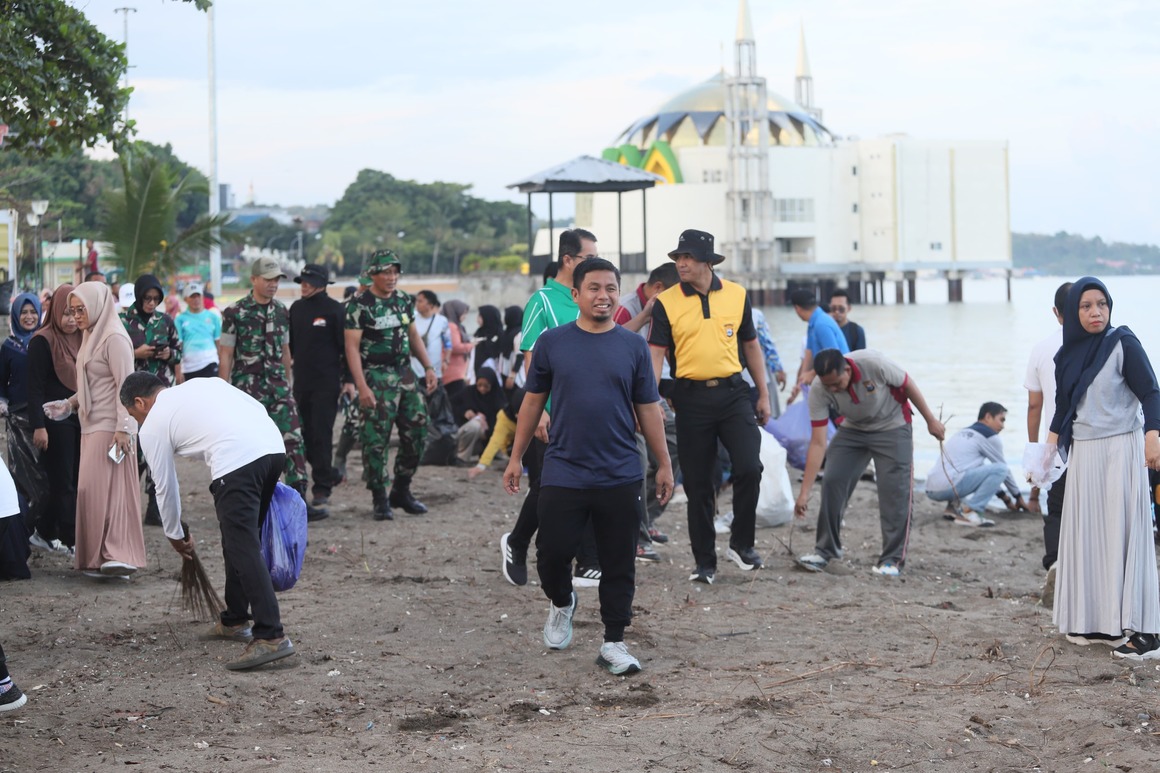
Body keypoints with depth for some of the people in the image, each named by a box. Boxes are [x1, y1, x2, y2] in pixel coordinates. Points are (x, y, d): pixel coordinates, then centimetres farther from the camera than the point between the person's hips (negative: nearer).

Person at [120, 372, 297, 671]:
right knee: (241, 540, 22)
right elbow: (258, 408, 24)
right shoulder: (203, 384, 31)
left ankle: (271, 637, -19)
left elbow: (165, 487, 21)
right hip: (274, 445, 8)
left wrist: (176, 536, 37)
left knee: (244, 549, -9)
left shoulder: (152, 427, 14)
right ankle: (235, 621, 31)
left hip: (236, 461, -8)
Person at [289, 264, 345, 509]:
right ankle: (329, 475, 24)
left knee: (321, 435, -7)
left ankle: (322, 487, 0)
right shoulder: (297, 308, 11)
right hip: (301, 383, 6)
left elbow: (346, 346, -6)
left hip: (327, 384, -6)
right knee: (306, 436, 6)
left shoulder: (334, 310, -6)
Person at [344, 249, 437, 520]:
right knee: (376, 439, -6)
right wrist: (362, 387, -19)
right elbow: (351, 347, -12)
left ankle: (401, 491, 19)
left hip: (405, 376, 7)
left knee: (417, 432, 5)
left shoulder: (404, 300, 10)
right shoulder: (360, 305, -9)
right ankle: (380, 500, 2)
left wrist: (428, 367, 12)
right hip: (375, 379, -6)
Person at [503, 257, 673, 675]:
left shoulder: (632, 346, 4)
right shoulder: (552, 342, 2)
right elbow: (533, 402, 9)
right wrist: (515, 458, 9)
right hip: (563, 473, -1)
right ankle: (561, 603, 31)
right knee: (552, 553, 0)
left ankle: (613, 642, 16)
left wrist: (664, 465, 8)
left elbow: (648, 409, 8)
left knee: (618, 564, 5)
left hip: (620, 477, 1)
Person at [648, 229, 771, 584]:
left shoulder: (736, 295, 5)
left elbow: (751, 345, 14)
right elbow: (656, 353, -5)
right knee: (697, 484, 4)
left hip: (732, 393, 1)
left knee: (749, 468, -13)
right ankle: (704, 561, 15)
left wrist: (763, 394, 13)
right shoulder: (666, 303, -1)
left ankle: (741, 543, 8)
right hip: (691, 398, -1)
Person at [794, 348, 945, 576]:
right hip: (852, 429, 3)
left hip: (892, 427, -3)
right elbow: (818, 443, -22)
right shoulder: (818, 391, -25)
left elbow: (907, 385, -14)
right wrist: (804, 493, -25)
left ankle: (893, 559, -4)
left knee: (895, 491, -12)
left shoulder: (873, 363, -34)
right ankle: (824, 551, 4)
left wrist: (931, 420, -5)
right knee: (832, 482, -9)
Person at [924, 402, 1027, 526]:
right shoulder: (988, 435, 1)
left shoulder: (966, 432, 26)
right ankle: (968, 511, -12)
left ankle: (954, 505, 12)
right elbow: (1003, 469, 10)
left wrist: (1004, 496, 38)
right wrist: (1018, 497, 24)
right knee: (1000, 469, -7)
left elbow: (987, 472, 35)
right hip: (949, 486, -9)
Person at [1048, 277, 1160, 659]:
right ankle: (1096, 621, 13)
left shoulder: (1123, 343, -8)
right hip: (1083, 453, 6)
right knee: (1087, 532, 7)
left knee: (1124, 532, -9)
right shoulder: (1068, 355, 9)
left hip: (1120, 449, -6)